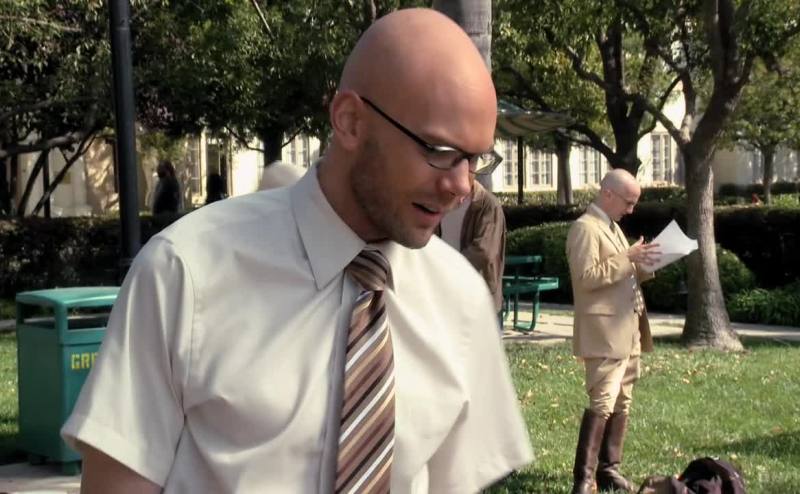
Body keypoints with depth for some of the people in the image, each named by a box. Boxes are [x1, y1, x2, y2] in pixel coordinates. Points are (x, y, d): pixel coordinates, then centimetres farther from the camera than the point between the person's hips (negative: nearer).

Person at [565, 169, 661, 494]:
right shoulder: (585, 227, -10)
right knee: (602, 403, -13)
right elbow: (586, 277, -20)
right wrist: (628, 258, -19)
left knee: (621, 403, 11)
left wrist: (642, 266, 6)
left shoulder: (612, 227, 20)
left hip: (627, 330, 10)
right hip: (604, 332, -10)